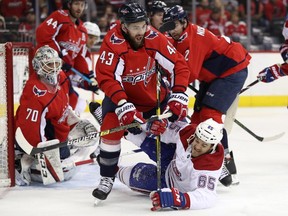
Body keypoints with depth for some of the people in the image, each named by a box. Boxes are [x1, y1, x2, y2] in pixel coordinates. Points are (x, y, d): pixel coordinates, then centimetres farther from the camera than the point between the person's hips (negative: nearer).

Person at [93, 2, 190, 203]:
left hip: (153, 93, 3)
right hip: (121, 94, -3)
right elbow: (107, 78, -34)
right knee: (111, 125, -24)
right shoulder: (113, 43, -29)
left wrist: (178, 97, -25)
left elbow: (178, 65, -16)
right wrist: (125, 109, -43)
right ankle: (107, 178, -10)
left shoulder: (154, 38, -21)